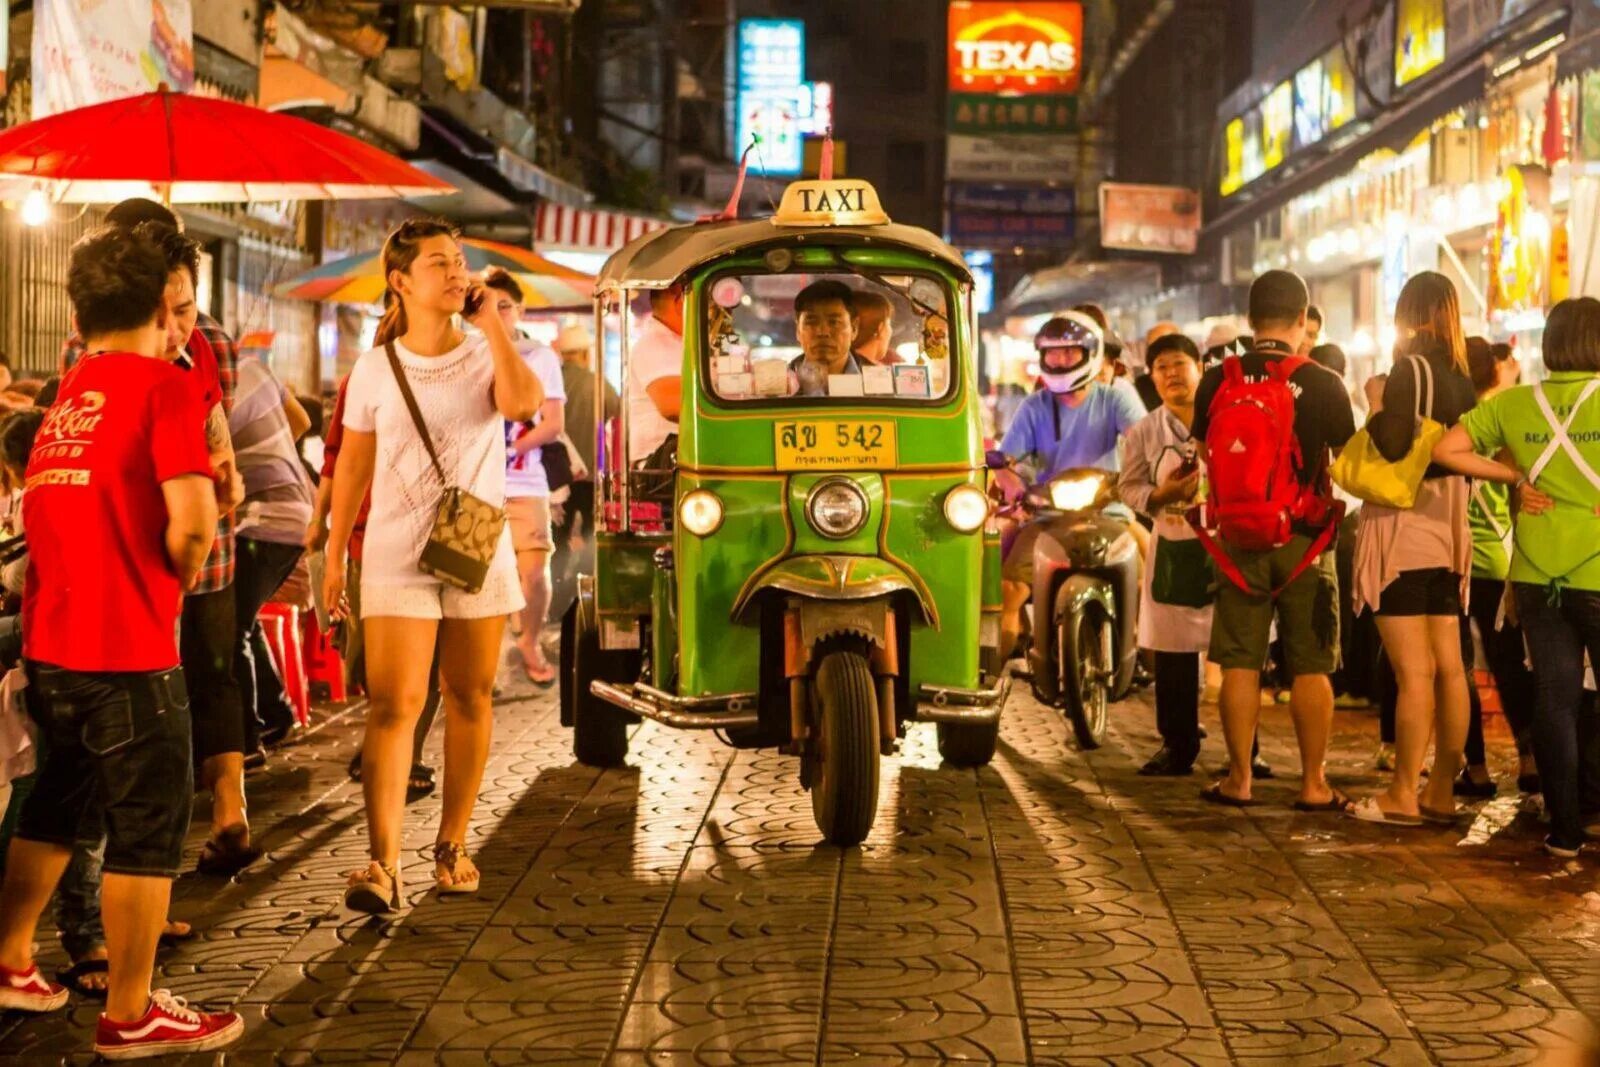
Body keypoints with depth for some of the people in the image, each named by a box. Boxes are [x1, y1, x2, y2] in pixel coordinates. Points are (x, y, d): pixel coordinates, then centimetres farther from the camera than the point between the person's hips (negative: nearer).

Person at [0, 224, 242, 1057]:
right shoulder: (163, 385, -10)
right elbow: (192, 520, -21)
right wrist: (178, 580, -2)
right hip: (127, 647, -7)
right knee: (148, 829, 2)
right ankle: (131, 1017, 8)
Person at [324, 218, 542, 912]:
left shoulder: (484, 353, 3)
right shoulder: (375, 369, 4)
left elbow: (523, 403, -20)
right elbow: (353, 465, 9)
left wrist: (489, 318, -14)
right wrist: (334, 554, 8)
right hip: (396, 556, -1)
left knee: (470, 699, 7)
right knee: (394, 706, -10)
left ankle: (452, 844, 20)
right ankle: (383, 865, -15)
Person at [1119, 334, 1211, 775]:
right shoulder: (1144, 432, 7)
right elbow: (1129, 487, 8)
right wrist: (1161, 495, -11)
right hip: (1172, 551, 2)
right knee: (1173, 654, 5)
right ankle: (1177, 746, 15)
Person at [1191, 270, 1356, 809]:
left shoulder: (1217, 380, -3)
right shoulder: (1324, 385, -8)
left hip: (1239, 537, 2)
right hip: (1304, 538, -1)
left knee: (1240, 663, 7)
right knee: (1311, 665, 5)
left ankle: (1239, 779, 10)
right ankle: (1313, 784, 7)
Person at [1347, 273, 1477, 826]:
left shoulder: (1410, 369, -11)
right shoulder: (1461, 377, 11)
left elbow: (1388, 448, -20)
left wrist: (1376, 402, -4)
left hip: (1403, 528, -8)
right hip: (1447, 531, 8)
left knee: (1413, 669, -7)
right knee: (1448, 666, 8)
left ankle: (1403, 795, -4)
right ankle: (1441, 792, 13)